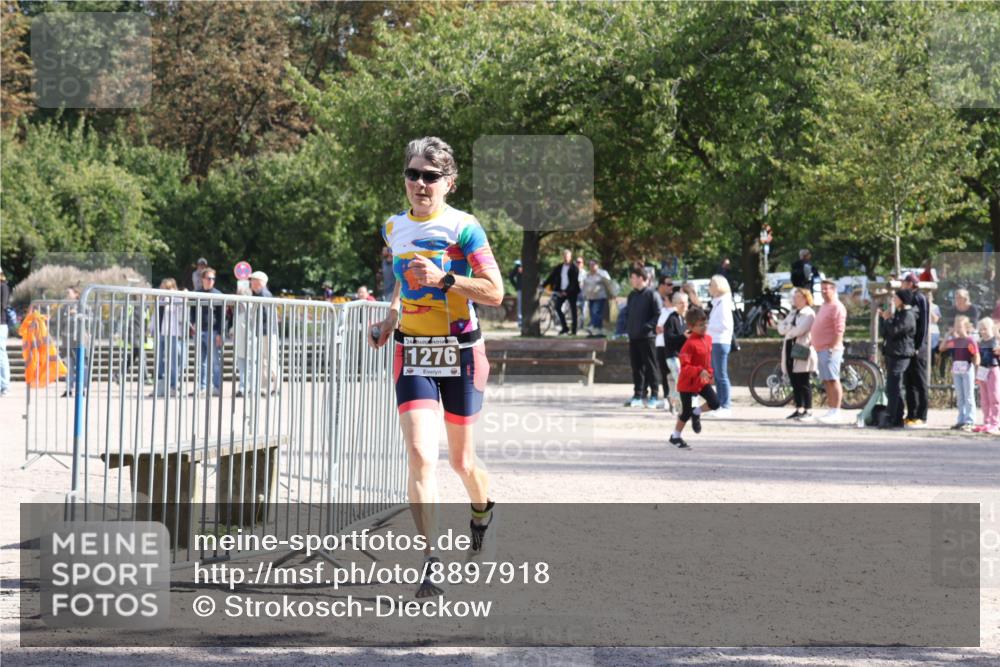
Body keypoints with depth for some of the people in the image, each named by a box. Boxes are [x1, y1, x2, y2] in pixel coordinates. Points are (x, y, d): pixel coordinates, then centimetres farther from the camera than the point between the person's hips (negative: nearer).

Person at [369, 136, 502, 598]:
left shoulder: (463, 228, -9)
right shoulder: (394, 229, 7)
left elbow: (495, 292, -13)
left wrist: (443, 279, -23)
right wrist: (391, 317, 12)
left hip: (461, 352, -2)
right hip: (412, 354, 3)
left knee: (461, 459, 12)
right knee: (420, 455, -15)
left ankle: (482, 510, 47)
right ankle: (430, 562, -15)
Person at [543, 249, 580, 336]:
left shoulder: (574, 268, -6)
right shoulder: (559, 268, 9)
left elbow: (574, 281, -13)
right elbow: (551, 277, 8)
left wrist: (566, 291, -23)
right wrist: (543, 286, -2)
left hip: (571, 292, -5)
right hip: (561, 291, 5)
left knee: (573, 310, 0)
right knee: (557, 306, -9)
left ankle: (574, 330, 7)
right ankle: (564, 328, 1)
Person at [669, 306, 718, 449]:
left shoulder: (708, 339, 1)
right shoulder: (690, 344, -24)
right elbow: (684, 366, -28)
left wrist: (709, 373, 18)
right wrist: (699, 371, -39)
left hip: (703, 381, 7)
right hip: (688, 383, -7)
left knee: (715, 403, -7)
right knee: (686, 413, 2)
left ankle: (696, 413, 21)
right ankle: (675, 437, 21)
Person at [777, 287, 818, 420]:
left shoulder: (809, 313, -5)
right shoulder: (792, 313, 20)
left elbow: (800, 330, -18)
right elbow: (781, 328, 10)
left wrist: (788, 329, -1)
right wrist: (792, 328, -8)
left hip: (802, 353, -8)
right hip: (790, 351, 8)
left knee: (803, 383, -7)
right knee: (795, 383, 7)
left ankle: (808, 410, -4)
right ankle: (799, 409, 12)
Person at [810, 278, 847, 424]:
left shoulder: (836, 307, -11)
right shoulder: (824, 306, 20)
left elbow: (839, 330, -18)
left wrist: (833, 347, -22)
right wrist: (816, 346, 21)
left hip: (830, 350, -10)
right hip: (821, 350, 10)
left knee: (832, 380, -12)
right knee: (827, 382, 11)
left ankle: (835, 413, -14)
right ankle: (830, 410, 14)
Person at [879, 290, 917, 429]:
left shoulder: (908, 316, -12)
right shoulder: (899, 313, 20)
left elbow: (894, 330, -23)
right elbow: (886, 333, 23)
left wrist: (887, 319, -7)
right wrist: (886, 318, 8)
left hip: (901, 355, -11)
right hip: (893, 354, 11)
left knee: (893, 388, -12)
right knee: (893, 389, 13)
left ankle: (891, 419, -14)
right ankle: (897, 419, 17)